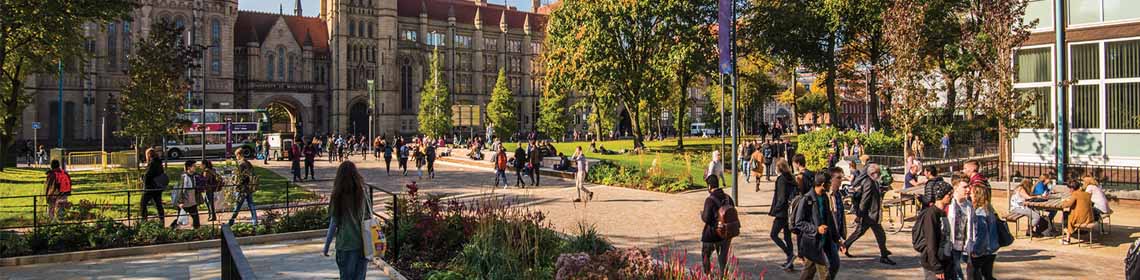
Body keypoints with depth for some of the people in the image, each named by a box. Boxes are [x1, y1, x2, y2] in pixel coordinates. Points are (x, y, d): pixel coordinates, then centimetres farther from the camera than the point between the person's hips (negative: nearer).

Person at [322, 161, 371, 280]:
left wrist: (326, 246, 2)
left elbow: (334, 224, -8)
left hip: (345, 245, -2)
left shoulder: (338, 198, -10)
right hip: (362, 244, 2)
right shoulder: (363, 195, -3)